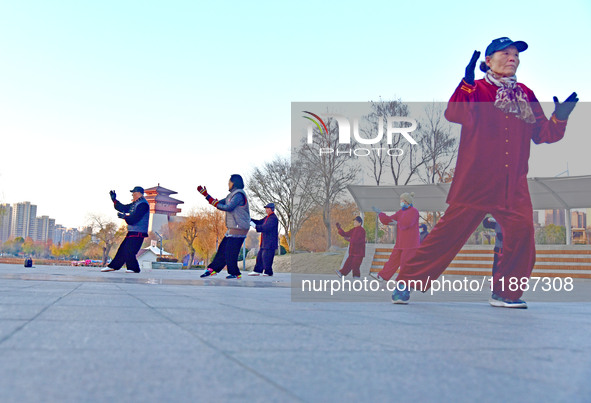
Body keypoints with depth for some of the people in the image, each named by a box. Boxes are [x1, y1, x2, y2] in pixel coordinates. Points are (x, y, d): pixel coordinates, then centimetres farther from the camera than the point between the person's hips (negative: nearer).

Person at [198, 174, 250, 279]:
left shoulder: (239, 194, -12)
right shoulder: (232, 195, 20)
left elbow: (229, 207, -22)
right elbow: (219, 203, 24)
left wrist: (216, 204, -8)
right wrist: (205, 194, 24)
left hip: (239, 228, -10)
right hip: (233, 228, 10)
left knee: (230, 251, -9)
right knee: (223, 249, 10)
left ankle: (235, 273, 0)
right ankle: (212, 269, 15)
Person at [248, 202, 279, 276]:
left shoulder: (273, 218, -15)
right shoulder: (267, 217, 17)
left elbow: (266, 227, -24)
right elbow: (260, 222, 19)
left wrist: (255, 226, -22)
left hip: (270, 243, -10)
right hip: (265, 243, 10)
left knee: (266, 257, -6)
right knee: (260, 256, 11)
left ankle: (268, 272, 4)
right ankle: (257, 271, 17)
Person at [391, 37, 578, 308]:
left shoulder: (526, 95, 14)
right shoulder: (475, 90, 1)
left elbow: (542, 134, 14)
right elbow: (454, 115, -18)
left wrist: (559, 118, -4)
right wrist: (466, 83, -30)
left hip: (514, 186, 4)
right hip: (475, 181, -4)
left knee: (522, 231, -8)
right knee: (450, 231, -5)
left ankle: (506, 293, 10)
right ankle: (407, 280, 8)